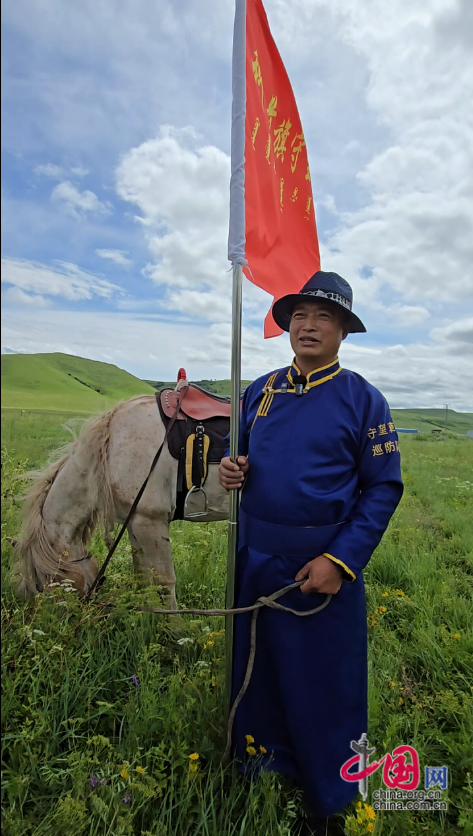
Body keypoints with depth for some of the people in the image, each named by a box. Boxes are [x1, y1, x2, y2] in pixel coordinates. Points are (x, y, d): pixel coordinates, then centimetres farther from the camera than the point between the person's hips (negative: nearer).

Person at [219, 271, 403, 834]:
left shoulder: (363, 399, -8)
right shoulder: (261, 391, 5)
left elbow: (384, 487, -9)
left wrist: (340, 561, -18)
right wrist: (230, 470, -7)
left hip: (323, 569, -4)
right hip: (255, 562, 5)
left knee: (324, 686, 13)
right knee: (257, 673, 22)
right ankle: (259, 772, 50)